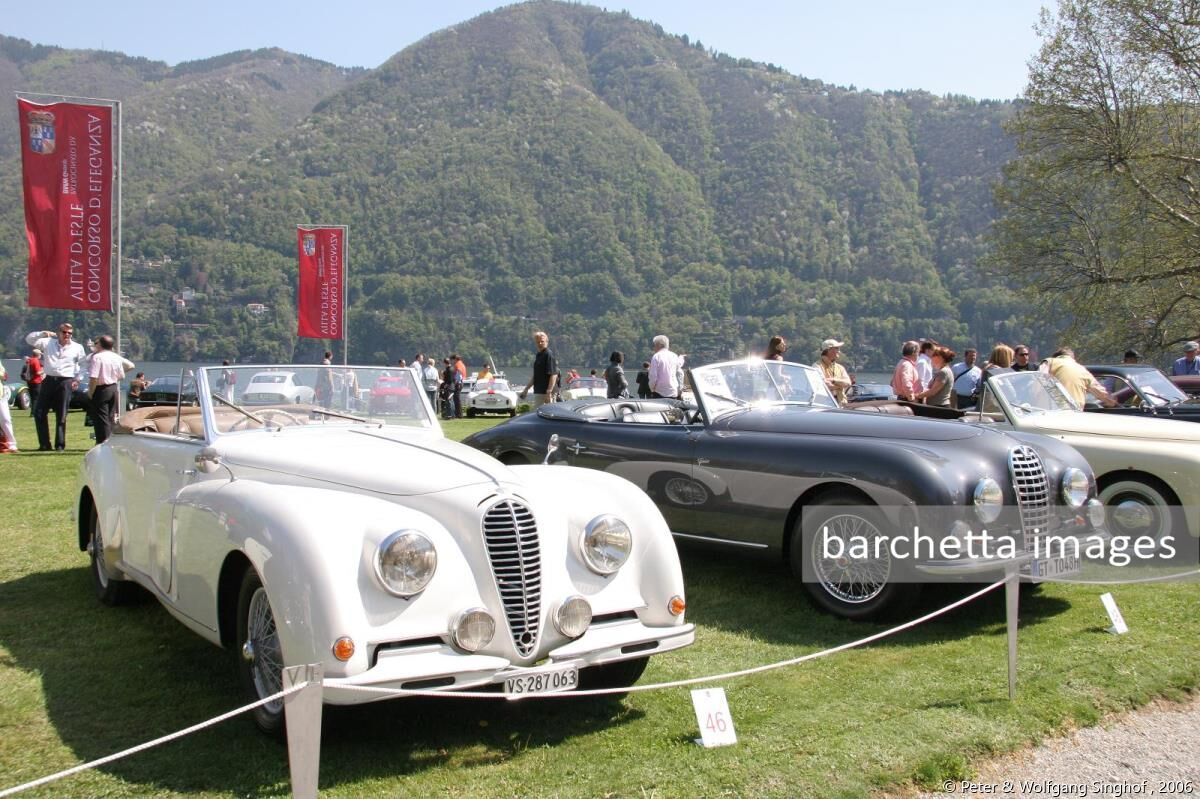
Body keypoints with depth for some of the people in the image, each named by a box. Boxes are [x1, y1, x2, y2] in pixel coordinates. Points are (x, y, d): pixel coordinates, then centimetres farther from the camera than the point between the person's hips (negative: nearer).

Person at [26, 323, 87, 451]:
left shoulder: (77, 348, 6)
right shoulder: (47, 343, 8)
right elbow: (29, 339, 8)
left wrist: (77, 379, 2)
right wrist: (43, 333, -6)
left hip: (65, 382, -2)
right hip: (49, 380, 2)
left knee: (61, 416, 2)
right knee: (39, 413, 0)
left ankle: (60, 445, 10)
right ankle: (44, 444, 9)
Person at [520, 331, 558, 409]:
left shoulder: (549, 354, -12)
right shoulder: (538, 355, 17)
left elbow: (554, 375, -20)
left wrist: (549, 392, -25)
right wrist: (526, 389, 23)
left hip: (544, 393, -9)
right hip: (538, 392, 9)